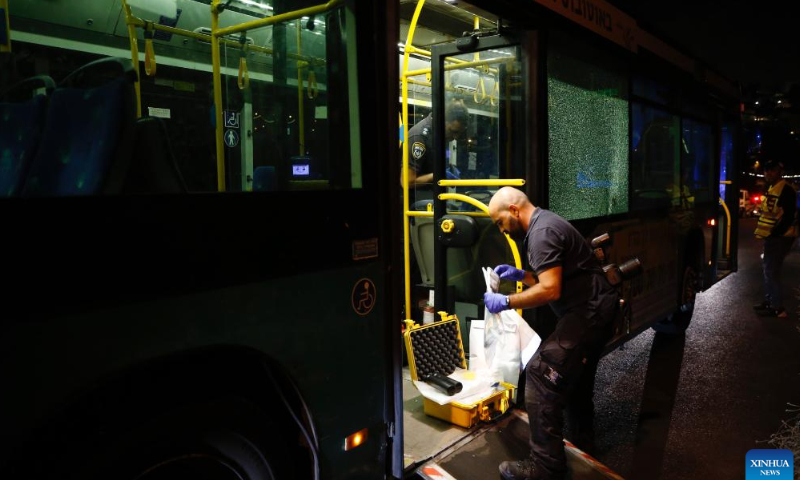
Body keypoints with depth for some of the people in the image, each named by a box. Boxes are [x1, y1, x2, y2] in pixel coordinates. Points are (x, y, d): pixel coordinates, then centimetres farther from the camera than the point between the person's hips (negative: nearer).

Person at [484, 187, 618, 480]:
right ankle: (582, 438, 44)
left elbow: (550, 290, -26)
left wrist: (506, 302, -18)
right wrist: (521, 275, 11)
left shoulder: (542, 232, -19)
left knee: (541, 374, -14)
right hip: (595, 309, 11)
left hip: (588, 313, -11)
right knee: (575, 374, 25)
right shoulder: (544, 225, 15)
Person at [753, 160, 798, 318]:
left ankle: (777, 308, -3)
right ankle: (769, 301, 25)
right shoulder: (772, 189, 15)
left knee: (771, 271, -8)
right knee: (768, 269, 16)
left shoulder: (785, 190, -16)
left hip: (780, 237, -10)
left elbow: (789, 216, -22)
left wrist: (774, 234, -23)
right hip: (772, 236, 10)